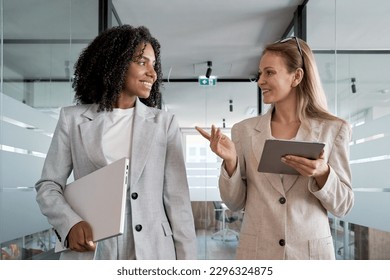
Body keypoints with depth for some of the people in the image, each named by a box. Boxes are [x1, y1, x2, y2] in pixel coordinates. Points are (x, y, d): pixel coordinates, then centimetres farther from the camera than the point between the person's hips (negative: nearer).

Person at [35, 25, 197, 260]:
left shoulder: (165, 123, 3)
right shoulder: (73, 119, 3)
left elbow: (177, 199, 1)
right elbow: (48, 185, 6)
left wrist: (187, 263, -4)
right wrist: (70, 222, -14)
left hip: (150, 252, 1)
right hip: (89, 254, 0)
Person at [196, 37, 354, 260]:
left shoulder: (334, 129, -4)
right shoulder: (245, 130, -1)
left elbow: (343, 206, -2)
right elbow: (235, 203, 1)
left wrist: (322, 174, -19)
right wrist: (230, 161, -15)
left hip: (312, 252, -1)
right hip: (256, 252, 1)